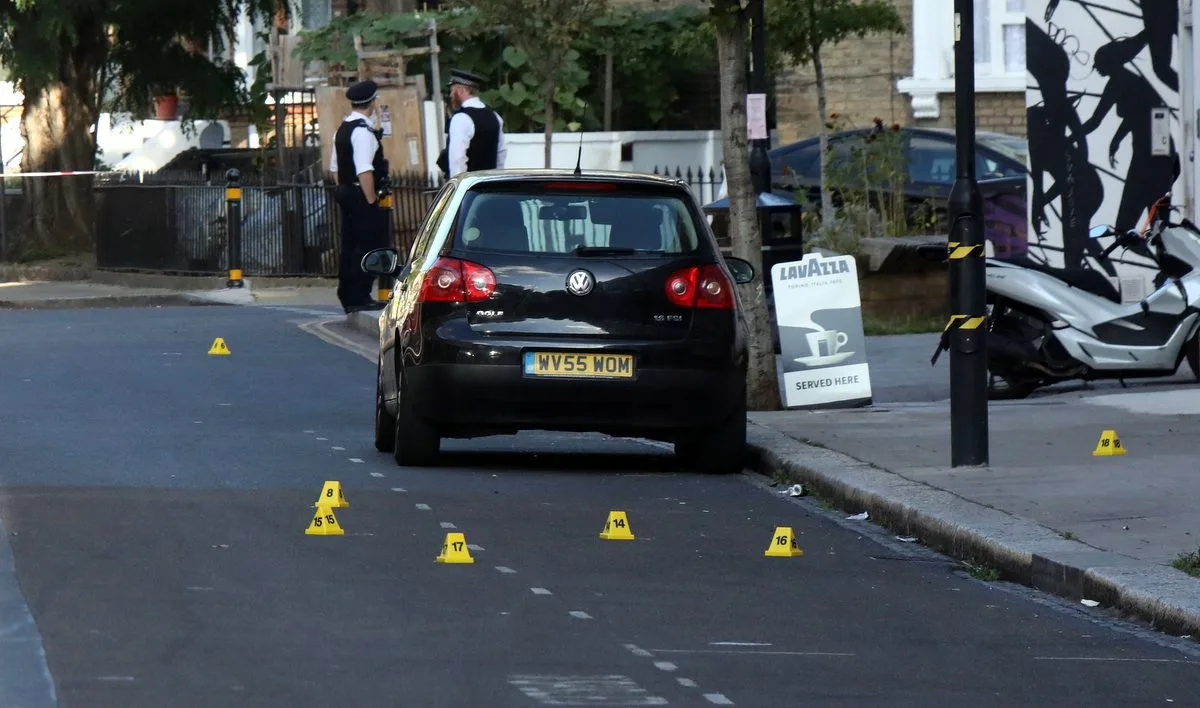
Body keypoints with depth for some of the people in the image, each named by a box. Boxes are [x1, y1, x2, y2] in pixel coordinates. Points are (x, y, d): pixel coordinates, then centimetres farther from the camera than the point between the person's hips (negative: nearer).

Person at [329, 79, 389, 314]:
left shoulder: (342, 130, 15)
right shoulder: (363, 132, -16)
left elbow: (335, 167, 20)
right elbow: (364, 171, -22)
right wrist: (372, 200, -18)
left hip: (345, 192, 10)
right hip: (362, 195, -10)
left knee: (350, 246, 13)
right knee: (367, 245, -7)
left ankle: (347, 298, 17)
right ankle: (360, 298, -7)